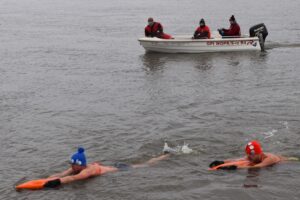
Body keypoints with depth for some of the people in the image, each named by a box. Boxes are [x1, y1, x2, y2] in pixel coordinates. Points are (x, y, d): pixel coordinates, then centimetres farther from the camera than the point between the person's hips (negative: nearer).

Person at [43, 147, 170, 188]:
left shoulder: (89, 170, -35)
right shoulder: (76, 168, -13)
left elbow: (73, 178, -52)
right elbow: (59, 175, -22)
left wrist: (56, 182, -64)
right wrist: (46, 181, -38)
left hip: (122, 170, -6)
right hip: (116, 167, 6)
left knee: (145, 166, 15)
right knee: (143, 166, 23)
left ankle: (167, 155, 35)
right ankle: (166, 154, 40)